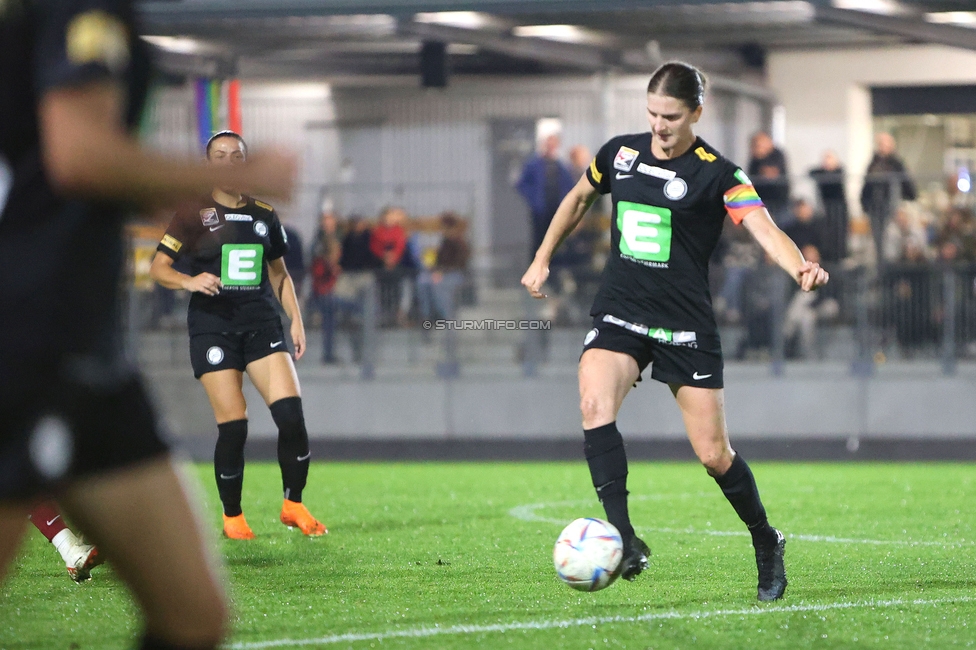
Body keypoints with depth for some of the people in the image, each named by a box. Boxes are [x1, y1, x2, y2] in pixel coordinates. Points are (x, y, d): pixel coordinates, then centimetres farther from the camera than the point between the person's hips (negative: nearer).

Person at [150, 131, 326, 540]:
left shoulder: (264, 214, 12)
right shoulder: (194, 214, 1)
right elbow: (158, 268, 0)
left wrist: (296, 320, 11)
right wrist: (190, 281, -20)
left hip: (262, 323, 3)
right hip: (213, 327, -3)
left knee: (291, 411, -13)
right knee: (233, 426, -9)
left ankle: (293, 506, 3)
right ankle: (232, 517, 9)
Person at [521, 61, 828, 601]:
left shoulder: (717, 175, -8)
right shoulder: (620, 153, 5)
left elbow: (764, 229, -24)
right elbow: (578, 198, 26)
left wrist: (799, 268, -43)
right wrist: (542, 259, 24)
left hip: (686, 327, -3)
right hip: (618, 315, 3)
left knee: (713, 454, -1)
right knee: (594, 407, -27)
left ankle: (767, 545, 25)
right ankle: (625, 541, -30)